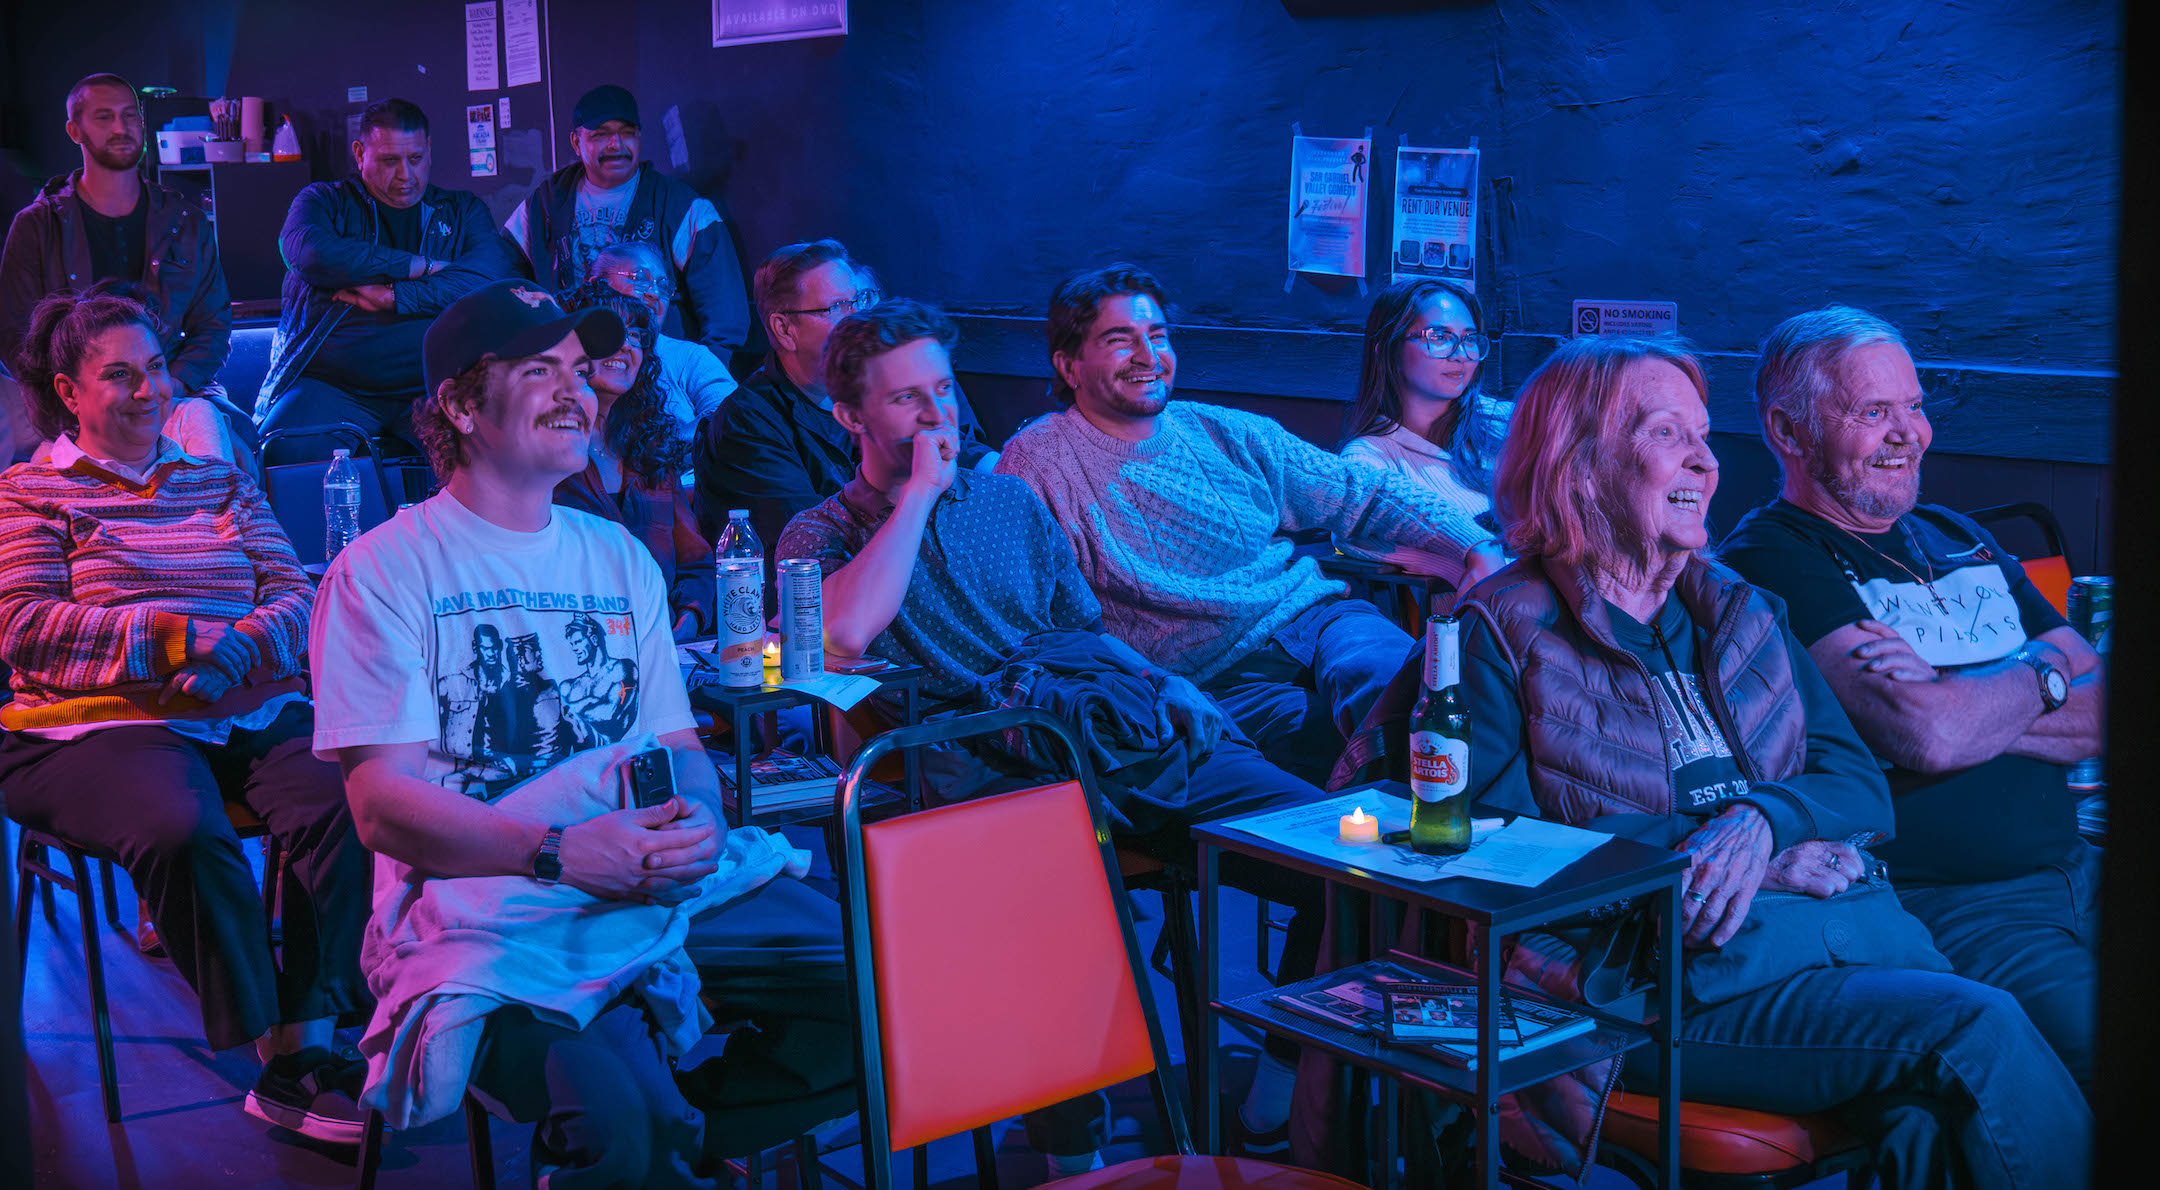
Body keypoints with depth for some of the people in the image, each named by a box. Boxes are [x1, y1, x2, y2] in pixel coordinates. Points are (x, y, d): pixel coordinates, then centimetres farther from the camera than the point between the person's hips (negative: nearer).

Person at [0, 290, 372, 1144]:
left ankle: (310, 1037, -25)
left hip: (253, 715, 3)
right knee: (185, 833, -35)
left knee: (346, 800, -29)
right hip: (99, 726, -3)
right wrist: (176, 636, -12)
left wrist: (240, 645, -12)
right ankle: (280, 1058, -24)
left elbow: (299, 595, 12)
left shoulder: (221, 484, 24)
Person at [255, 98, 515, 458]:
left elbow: (490, 279, -1)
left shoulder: (462, 210, 19)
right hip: (329, 385, -1)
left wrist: (392, 296, -9)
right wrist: (423, 266, -7)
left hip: (428, 388, 1)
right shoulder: (323, 201, 15)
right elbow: (308, 253, -10)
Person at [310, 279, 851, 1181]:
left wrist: (696, 820, -9)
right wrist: (559, 854, -23)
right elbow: (383, 803, -9)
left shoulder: (620, 559, 18)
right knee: (618, 1105, -33)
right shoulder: (383, 572, -1)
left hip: (652, 893, 6)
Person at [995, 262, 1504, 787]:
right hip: (1213, 680, -4)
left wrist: (1474, 550, 5)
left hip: (1316, 617, 4)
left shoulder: (1225, 432, 17)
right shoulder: (1037, 465, 3)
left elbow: (1362, 493, 19)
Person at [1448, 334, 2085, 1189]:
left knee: (1927, 1120, -27)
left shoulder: (1740, 612, 22)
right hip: (1673, 971, -5)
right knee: (1979, 1028, -25)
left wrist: (1762, 818, -9)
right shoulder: (1505, 631, 5)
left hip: (1843, 920, 5)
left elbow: (1863, 788, 14)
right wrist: (1700, 847, -11)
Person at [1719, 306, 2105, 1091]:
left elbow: (2108, 716, 12)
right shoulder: (1772, 561, -4)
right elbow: (1924, 738, -17)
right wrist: (2044, 674, 3)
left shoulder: (1959, 540, 20)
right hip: (1939, 903, -7)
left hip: (2076, 872, 7)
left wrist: (1961, 700, -7)